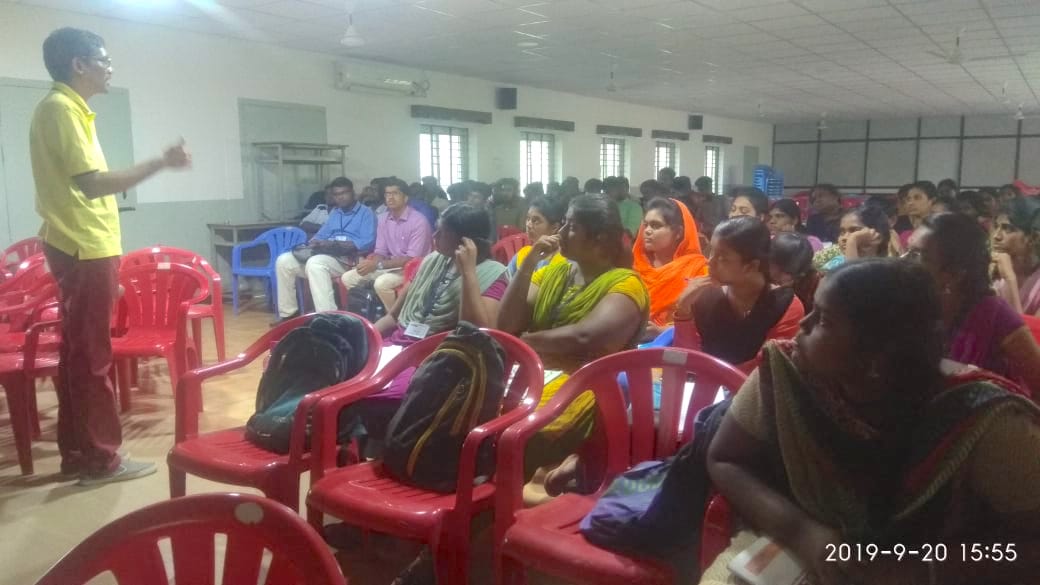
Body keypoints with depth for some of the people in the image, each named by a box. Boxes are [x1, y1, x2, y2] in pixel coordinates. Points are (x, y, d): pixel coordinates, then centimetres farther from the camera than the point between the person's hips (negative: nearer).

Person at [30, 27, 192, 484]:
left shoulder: (69, 109, 17)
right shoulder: (60, 108, -12)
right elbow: (91, 184, -21)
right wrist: (160, 163, -17)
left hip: (84, 248, 10)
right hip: (85, 249, -10)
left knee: (78, 353, 12)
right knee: (92, 356, -4)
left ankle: (77, 455, 20)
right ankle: (100, 458, 5)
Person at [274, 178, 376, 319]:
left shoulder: (366, 213, 4)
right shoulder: (334, 213, 28)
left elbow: (367, 243, -11)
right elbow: (321, 235, 22)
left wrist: (336, 245, -19)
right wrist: (314, 243, -4)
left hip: (347, 258, -8)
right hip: (324, 254, 8)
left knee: (315, 263, -38)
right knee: (284, 261, -8)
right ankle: (288, 313, -1)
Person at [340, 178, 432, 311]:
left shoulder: (418, 221, -17)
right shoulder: (383, 219, 5)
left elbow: (412, 259, -21)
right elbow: (381, 251, 8)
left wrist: (378, 265, -25)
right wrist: (371, 263, -17)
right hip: (390, 265, 7)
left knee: (381, 283, -33)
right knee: (348, 278, -3)